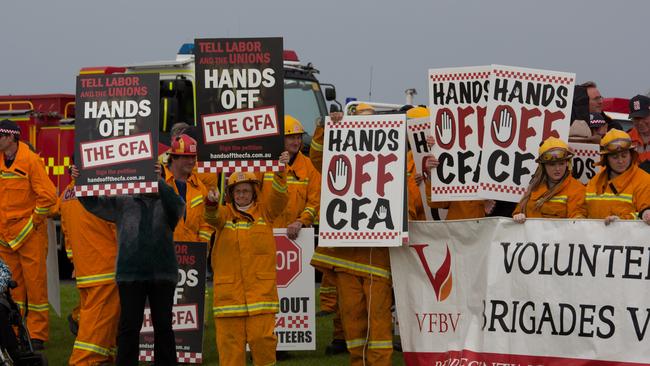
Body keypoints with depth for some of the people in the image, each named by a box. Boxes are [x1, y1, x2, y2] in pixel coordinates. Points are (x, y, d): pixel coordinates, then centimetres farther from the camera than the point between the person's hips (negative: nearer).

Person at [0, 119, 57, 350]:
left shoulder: (31, 160, -11)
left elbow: (48, 195, -14)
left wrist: (34, 221, -9)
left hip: (29, 234, -6)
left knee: (35, 283, -2)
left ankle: (37, 335, 3)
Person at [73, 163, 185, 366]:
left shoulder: (166, 202, 6)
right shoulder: (122, 202, 10)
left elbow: (175, 205, -16)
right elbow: (93, 203, 5)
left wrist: (159, 181, -30)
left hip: (162, 274, 0)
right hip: (130, 274, 0)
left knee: (163, 325, 6)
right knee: (129, 326, 2)